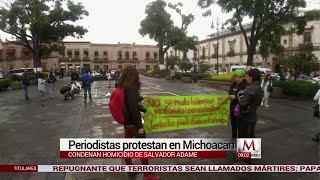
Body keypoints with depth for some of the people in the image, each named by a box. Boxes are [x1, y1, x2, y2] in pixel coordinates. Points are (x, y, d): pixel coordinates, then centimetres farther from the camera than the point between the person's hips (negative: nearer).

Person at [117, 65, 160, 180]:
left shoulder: (122, 87, 2)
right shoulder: (131, 88, -23)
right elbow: (133, 108, -26)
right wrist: (139, 126, -22)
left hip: (126, 121, 9)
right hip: (132, 122, -9)